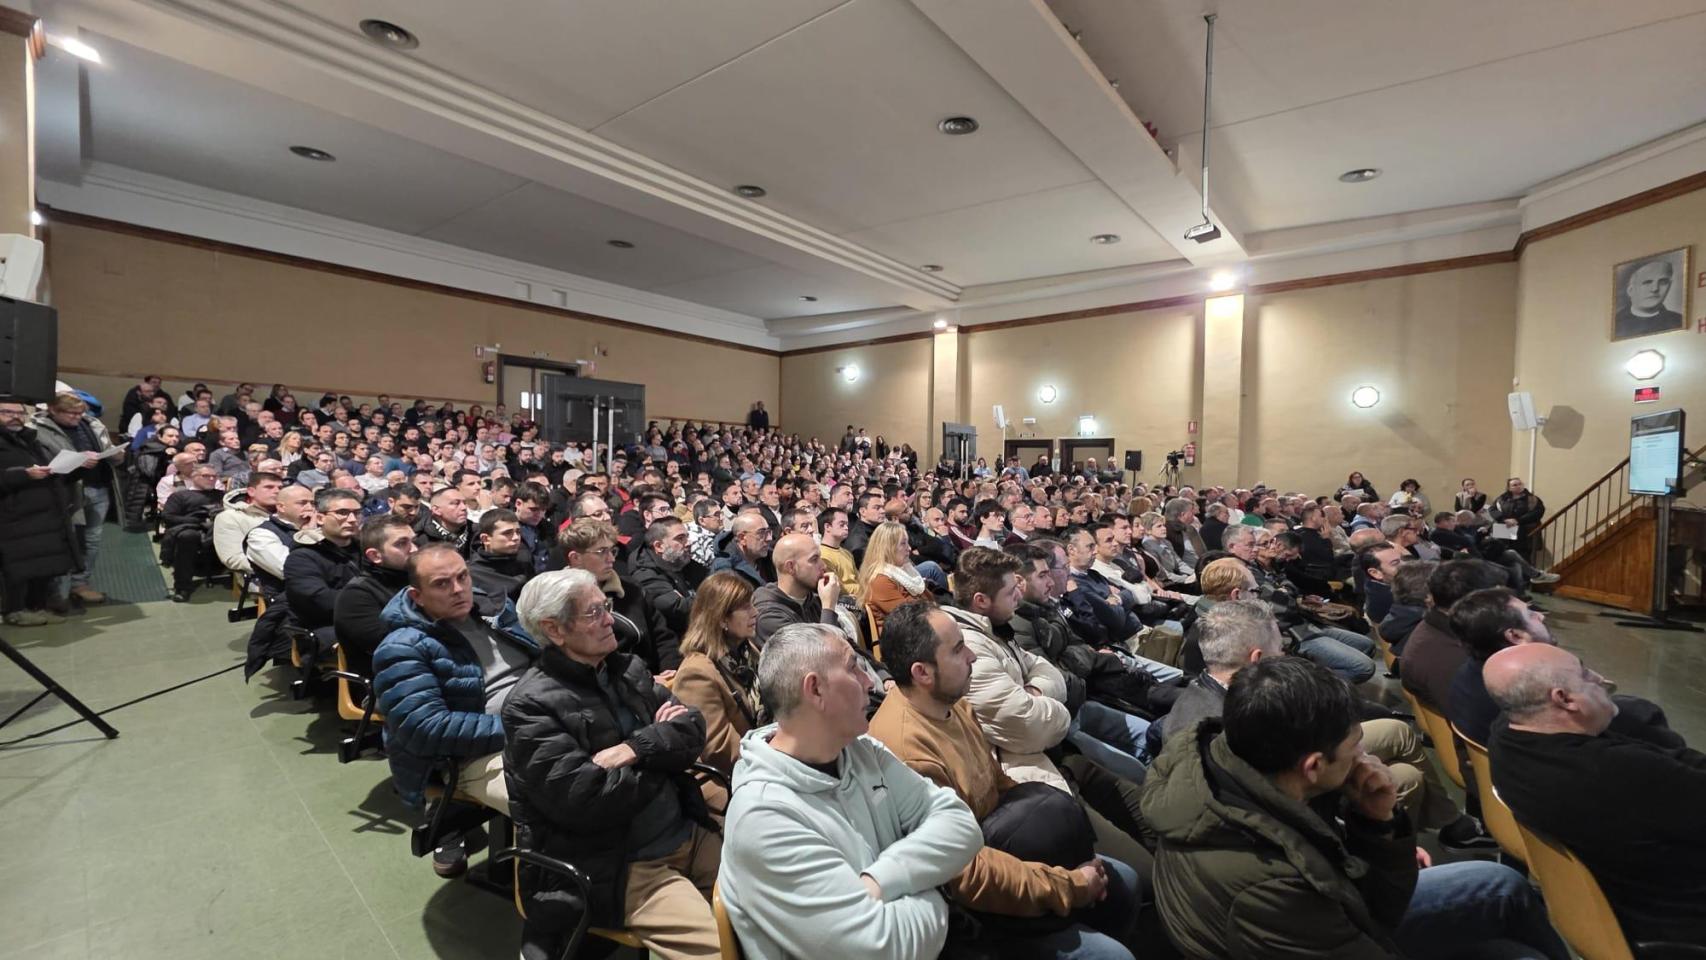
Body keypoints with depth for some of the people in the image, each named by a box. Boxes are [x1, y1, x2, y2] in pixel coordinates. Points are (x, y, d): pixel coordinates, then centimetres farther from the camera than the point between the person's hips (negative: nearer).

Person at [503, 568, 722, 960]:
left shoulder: (629, 668, 7)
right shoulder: (530, 704, -13)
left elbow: (693, 728, 3)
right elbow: (580, 799, -21)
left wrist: (635, 749, -16)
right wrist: (660, 755, -8)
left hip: (688, 835, 6)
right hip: (616, 868, -6)